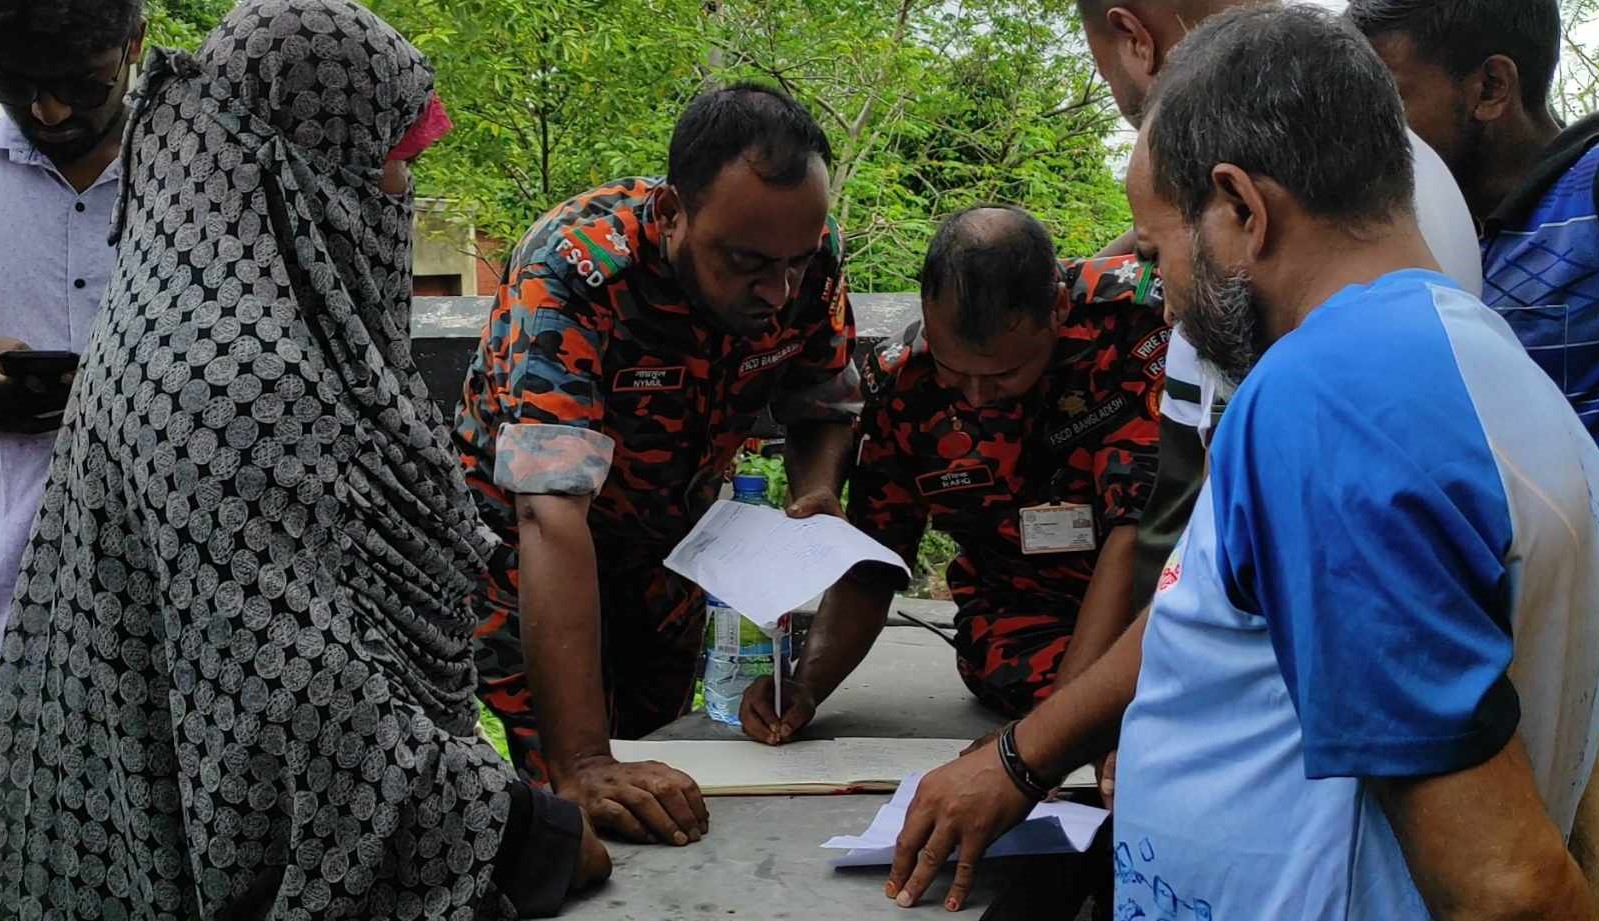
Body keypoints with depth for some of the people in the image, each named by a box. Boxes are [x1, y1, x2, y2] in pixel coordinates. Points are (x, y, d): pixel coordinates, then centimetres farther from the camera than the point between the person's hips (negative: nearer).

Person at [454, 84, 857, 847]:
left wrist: (816, 493, -28)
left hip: (669, 546, 5)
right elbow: (553, 512, -45)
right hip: (532, 553, -4)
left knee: (669, 819, 13)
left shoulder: (814, 255, -22)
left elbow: (822, 405, -4)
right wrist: (581, 764, -52)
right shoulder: (575, 271, -38)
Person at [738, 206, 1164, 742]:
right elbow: (869, 567, 1)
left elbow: (1141, 527, -27)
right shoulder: (900, 383, -10)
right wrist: (805, 687, -16)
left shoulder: (1137, 317, -20)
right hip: (1023, 614, 0)